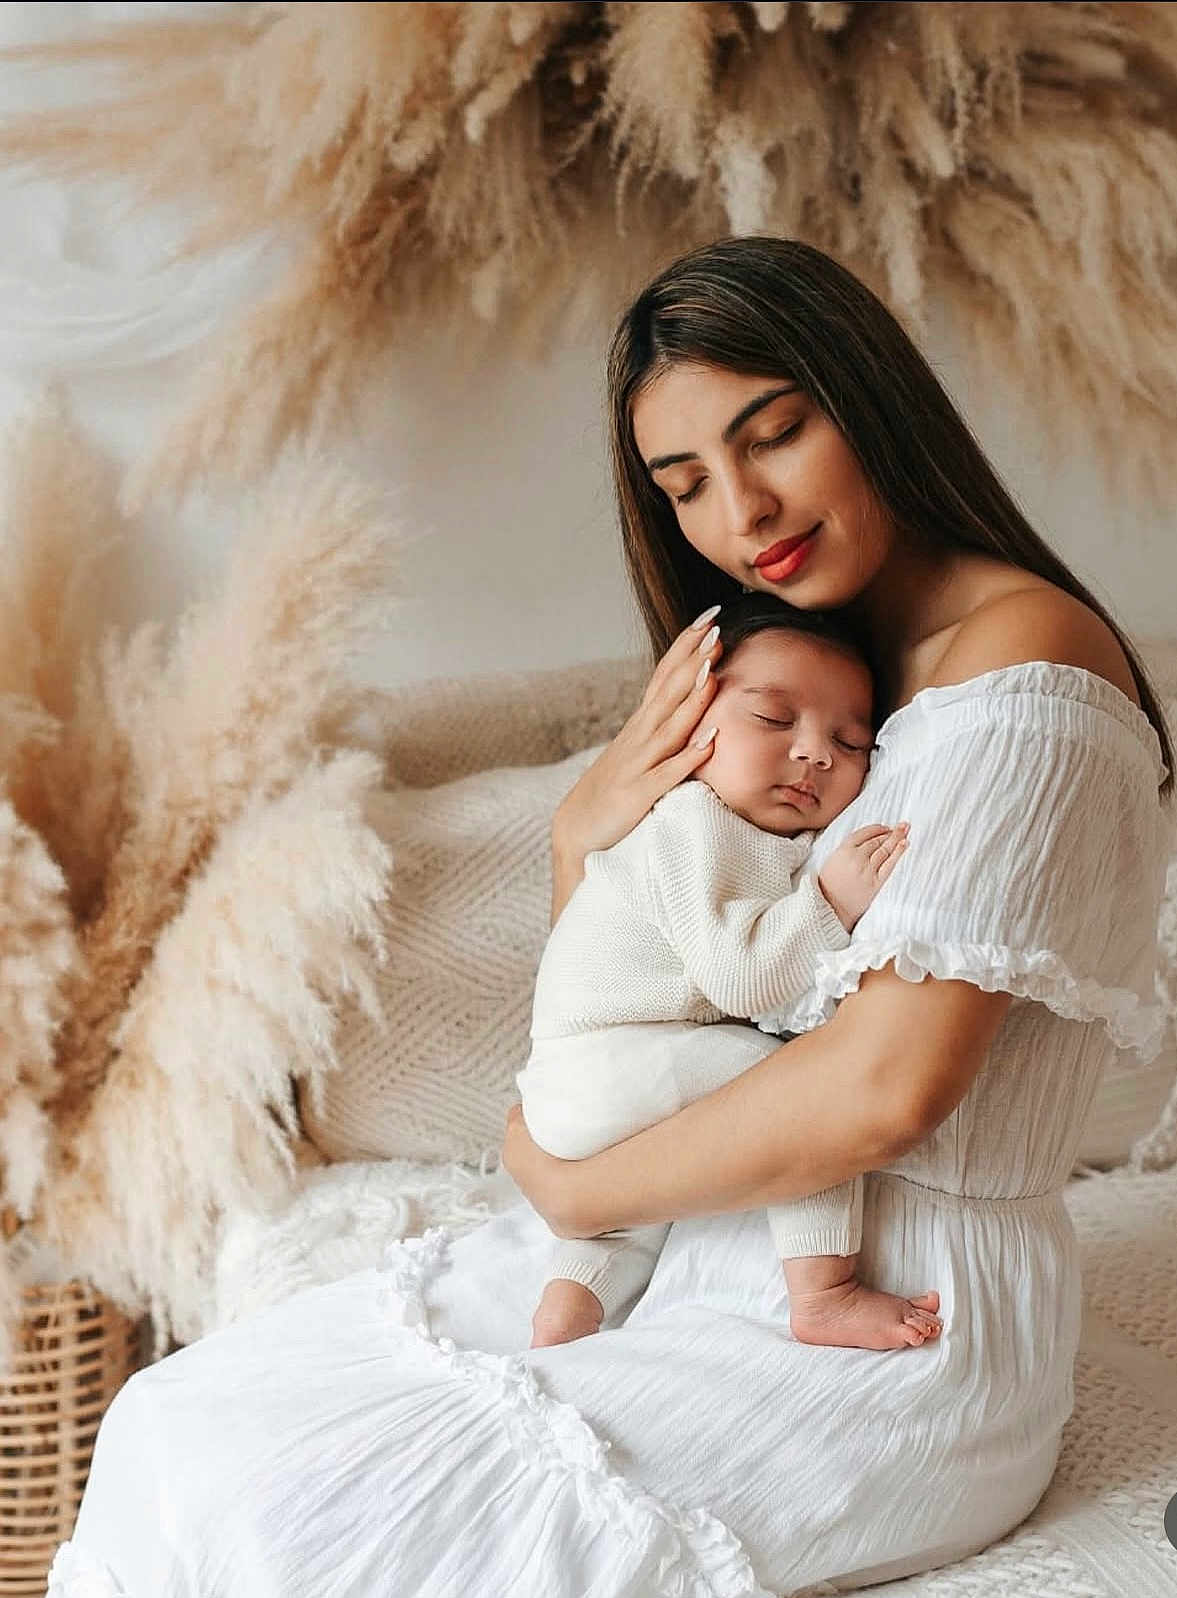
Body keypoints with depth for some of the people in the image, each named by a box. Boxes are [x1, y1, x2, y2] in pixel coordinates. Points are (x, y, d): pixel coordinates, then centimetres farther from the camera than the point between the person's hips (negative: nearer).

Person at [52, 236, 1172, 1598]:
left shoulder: (1020, 649, -15)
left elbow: (884, 1087, -23)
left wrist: (577, 1186, -9)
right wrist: (582, 835, -5)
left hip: (886, 1343, -8)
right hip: (733, 1251, 8)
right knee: (176, 1426, -2)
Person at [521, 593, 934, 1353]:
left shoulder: (777, 847, 16)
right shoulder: (696, 823, -17)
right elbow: (733, 971, -26)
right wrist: (832, 905, -29)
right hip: (596, 1072, -11)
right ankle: (823, 1294, -20)